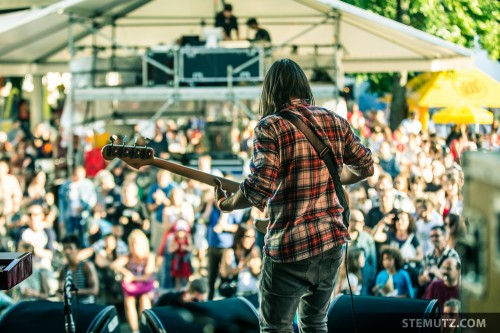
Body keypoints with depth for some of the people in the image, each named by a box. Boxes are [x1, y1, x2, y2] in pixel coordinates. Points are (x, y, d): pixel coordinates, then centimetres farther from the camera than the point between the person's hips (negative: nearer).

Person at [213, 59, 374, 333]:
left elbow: (260, 186, -19)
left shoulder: (270, 126, -11)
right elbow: (366, 167, 17)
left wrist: (227, 205, -1)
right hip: (333, 240, 6)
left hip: (289, 247, -6)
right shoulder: (336, 122, 7)